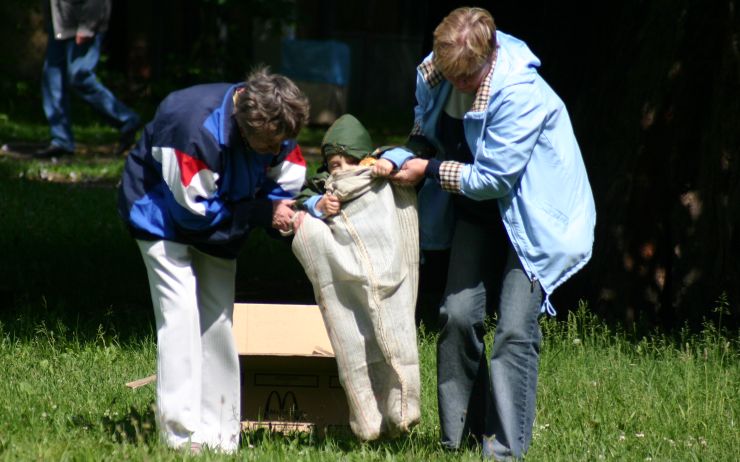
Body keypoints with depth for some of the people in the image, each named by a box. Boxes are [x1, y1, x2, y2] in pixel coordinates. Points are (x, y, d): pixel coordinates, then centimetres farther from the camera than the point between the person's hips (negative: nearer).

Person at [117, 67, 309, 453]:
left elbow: (287, 186, -7)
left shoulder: (277, 128, -19)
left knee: (218, 322, 6)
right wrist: (264, 212, -31)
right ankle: (183, 435, -19)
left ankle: (218, 435, 11)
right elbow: (193, 208, -31)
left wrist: (294, 211, -31)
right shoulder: (196, 126, -39)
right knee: (181, 317, -17)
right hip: (165, 215, -7)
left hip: (218, 228, 7)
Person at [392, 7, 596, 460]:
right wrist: (411, 154, -6)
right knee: (458, 315, -2)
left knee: (515, 329, -14)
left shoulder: (521, 93, -30)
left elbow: (493, 178, -26)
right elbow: (425, 128, 13)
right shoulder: (433, 73, -8)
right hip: (477, 209, 7)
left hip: (534, 216, -6)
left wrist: (431, 170, -19)